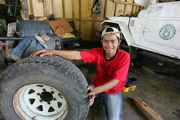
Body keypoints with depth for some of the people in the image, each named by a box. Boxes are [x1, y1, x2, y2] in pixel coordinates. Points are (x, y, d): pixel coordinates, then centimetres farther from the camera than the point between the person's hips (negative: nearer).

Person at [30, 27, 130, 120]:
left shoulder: (124, 57, -22)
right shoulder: (97, 52, -16)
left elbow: (115, 81, -27)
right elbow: (77, 55, -28)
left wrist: (96, 90, -41)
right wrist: (53, 52, -38)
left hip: (113, 89, -1)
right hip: (97, 84, 2)